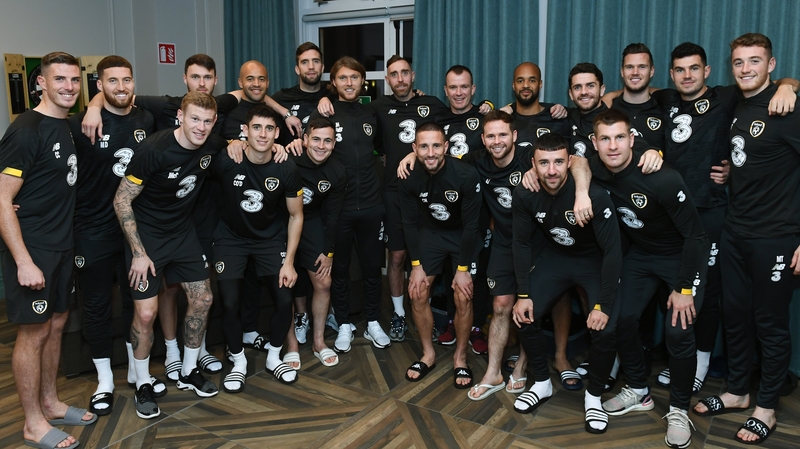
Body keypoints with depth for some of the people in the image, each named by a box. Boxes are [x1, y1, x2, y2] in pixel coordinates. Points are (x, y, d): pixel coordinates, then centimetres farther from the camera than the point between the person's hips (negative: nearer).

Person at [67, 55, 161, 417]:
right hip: (92, 232, -4)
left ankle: (137, 371, 33)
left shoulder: (145, 120, 2)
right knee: (96, 306, 8)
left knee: (137, 300, 15)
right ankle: (105, 381, 25)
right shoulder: (80, 124, -11)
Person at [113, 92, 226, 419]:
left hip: (182, 230, 6)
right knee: (146, 312, -9)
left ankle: (188, 373, 26)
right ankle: (142, 384, 15)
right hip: (147, 234, -5)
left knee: (202, 299, 5)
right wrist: (138, 253, -19)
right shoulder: (155, 149, -25)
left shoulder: (213, 145, -9)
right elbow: (122, 201, -18)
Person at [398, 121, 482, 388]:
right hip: (430, 233, 3)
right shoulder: (408, 178, -18)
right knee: (417, 293, -4)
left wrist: (463, 268, -18)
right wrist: (417, 265, -9)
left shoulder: (466, 175, -29)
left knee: (463, 297, -11)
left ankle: (460, 358, 12)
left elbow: (471, 225, -21)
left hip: (463, 236, -3)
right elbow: (410, 223, -8)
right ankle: (428, 354, 16)